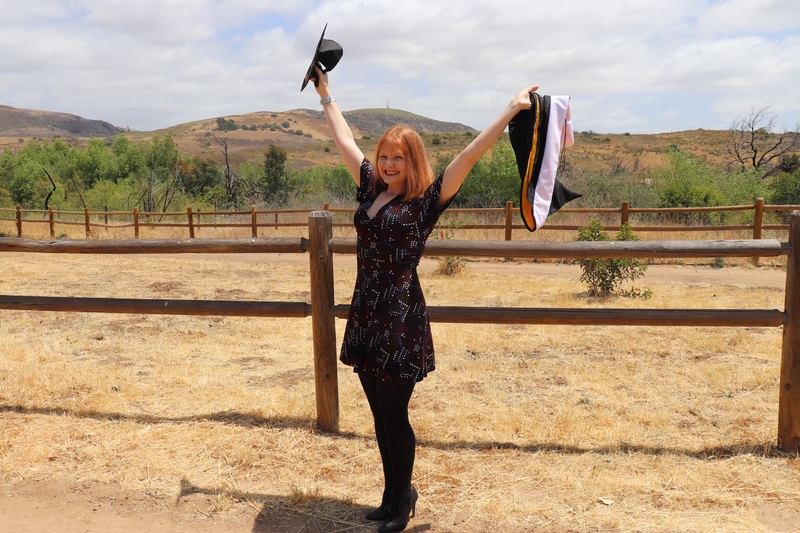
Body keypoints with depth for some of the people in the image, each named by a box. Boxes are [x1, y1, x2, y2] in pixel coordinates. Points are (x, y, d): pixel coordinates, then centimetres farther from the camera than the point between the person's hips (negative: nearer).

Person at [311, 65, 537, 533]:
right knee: (380, 415, 14)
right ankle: (394, 495, 31)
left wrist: (512, 109, -17)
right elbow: (344, 139, 21)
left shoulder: (428, 199, -6)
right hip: (366, 315, 6)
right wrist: (326, 94, 30)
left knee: (394, 415, 3)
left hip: (402, 319, -6)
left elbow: (471, 155, -13)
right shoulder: (371, 188, 10)